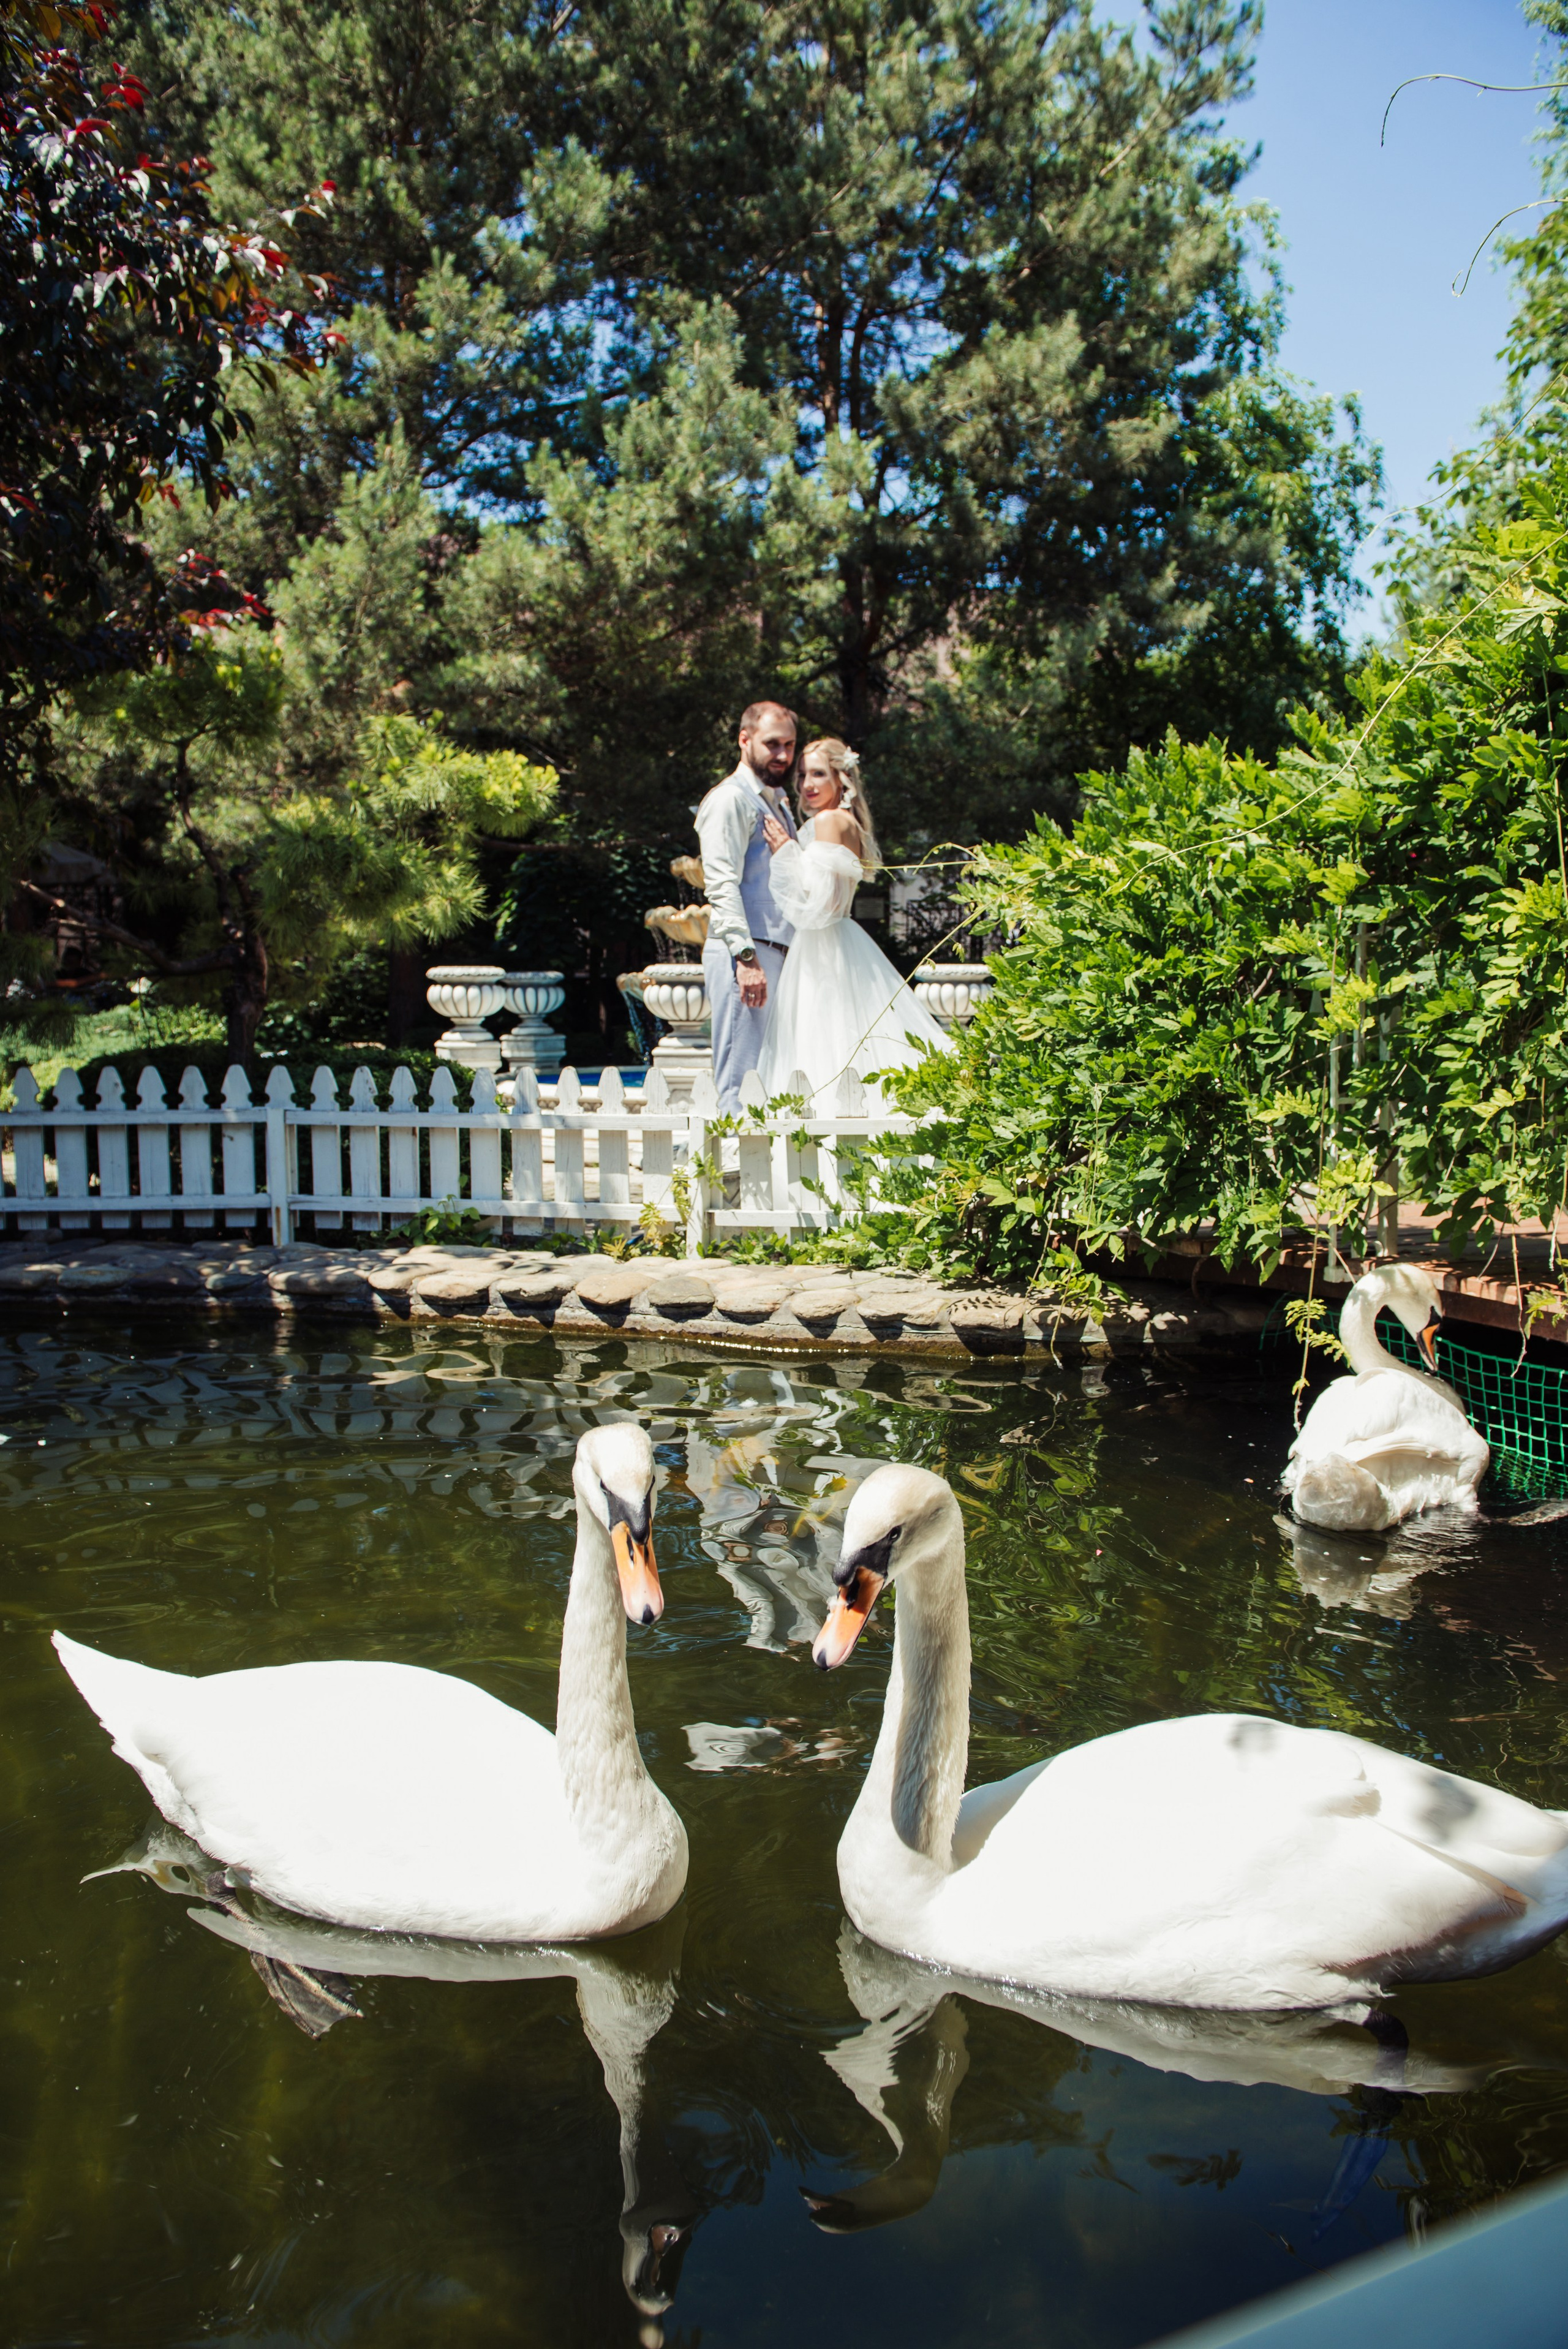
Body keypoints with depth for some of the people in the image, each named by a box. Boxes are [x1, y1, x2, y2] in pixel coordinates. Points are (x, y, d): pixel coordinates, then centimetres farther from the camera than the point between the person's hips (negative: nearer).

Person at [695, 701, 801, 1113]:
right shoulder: (730, 799, -5)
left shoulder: (778, 803, 25)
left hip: (776, 953, 9)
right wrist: (746, 957, -22)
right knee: (741, 1081, -12)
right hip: (742, 955, -9)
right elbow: (723, 885, -15)